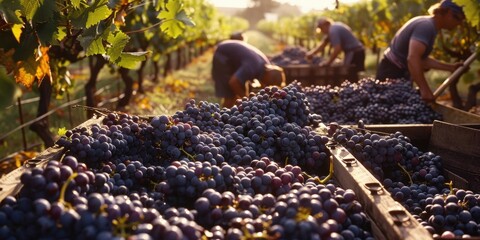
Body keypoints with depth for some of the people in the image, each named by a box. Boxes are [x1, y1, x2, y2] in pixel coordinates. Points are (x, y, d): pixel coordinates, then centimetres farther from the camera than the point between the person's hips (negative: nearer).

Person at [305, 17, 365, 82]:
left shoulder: (333, 30, -17)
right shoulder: (335, 27, 16)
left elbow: (337, 49, -25)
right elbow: (324, 43, 22)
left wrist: (328, 62, -15)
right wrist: (312, 53, 16)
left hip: (354, 52, -11)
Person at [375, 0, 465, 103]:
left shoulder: (426, 24, 12)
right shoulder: (427, 27, -20)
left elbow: (422, 60, 17)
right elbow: (413, 58, -34)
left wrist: (451, 67, 15)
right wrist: (425, 90, -36)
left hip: (399, 73, 10)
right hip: (392, 73, -10)